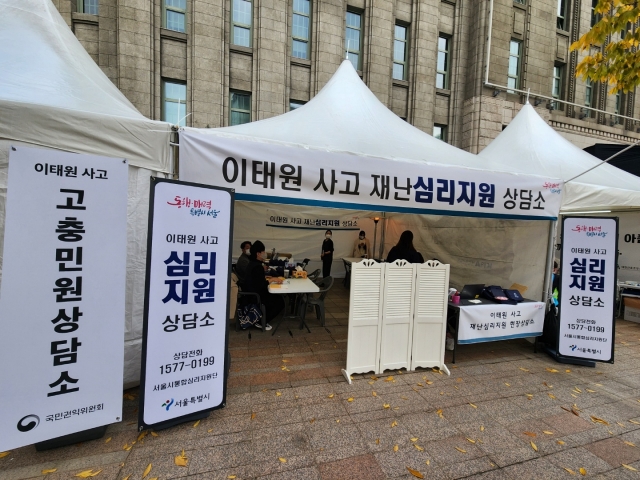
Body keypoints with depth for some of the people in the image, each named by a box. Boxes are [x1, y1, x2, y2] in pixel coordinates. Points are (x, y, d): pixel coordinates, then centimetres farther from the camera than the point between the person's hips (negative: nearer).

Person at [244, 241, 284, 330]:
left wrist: (268, 278, 5)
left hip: (251, 294, 10)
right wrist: (272, 280, -15)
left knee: (277, 297, 17)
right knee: (280, 302, 1)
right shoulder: (258, 266, -24)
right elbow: (261, 284, -26)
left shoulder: (252, 263, 7)